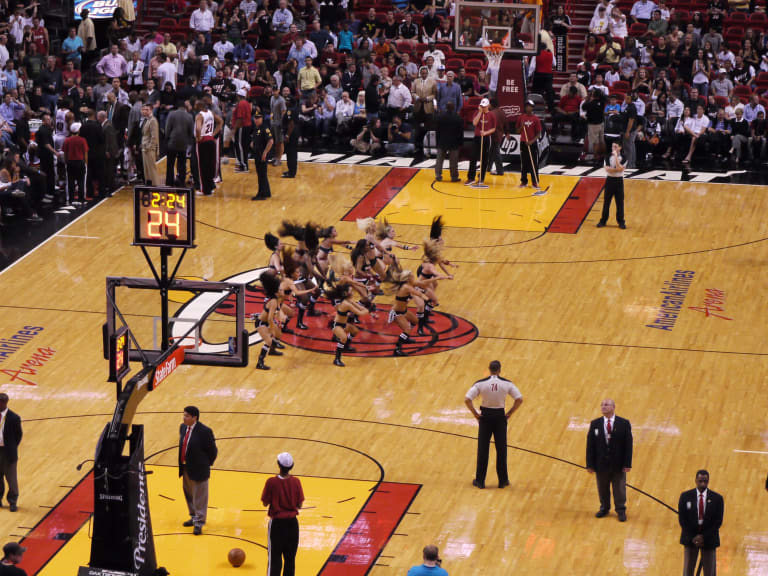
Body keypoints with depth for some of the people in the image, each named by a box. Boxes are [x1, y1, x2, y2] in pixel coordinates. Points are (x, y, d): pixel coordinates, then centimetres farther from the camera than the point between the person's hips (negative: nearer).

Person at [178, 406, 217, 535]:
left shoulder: (204, 431, -20)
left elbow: (213, 451, -11)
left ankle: (199, 523, 10)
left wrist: (207, 464, -3)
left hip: (199, 470, -7)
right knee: (188, 494, 21)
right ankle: (194, 517, 39)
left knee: (199, 497, 2)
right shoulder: (183, 427, 1)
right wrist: (182, 463, 12)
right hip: (186, 468, 8)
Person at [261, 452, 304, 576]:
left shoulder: (271, 482, -15)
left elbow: (265, 503, -8)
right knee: (290, 557, 12)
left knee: (275, 557, 5)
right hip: (292, 522, 2)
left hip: (277, 522, -2)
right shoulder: (296, 482, -8)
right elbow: (299, 504, -3)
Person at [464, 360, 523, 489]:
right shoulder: (507, 384, -6)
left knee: (482, 449, 8)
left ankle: (480, 480, 13)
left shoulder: (480, 383, -9)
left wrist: (475, 414, -4)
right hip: (500, 417, 1)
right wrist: (509, 413, -1)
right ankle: (503, 480, 16)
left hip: (485, 416, 0)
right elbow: (519, 399, -10)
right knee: (501, 450, 10)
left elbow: (467, 400, -15)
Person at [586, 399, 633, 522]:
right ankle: (604, 508, 36)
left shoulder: (624, 424, -8)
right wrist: (590, 464, -5)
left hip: (618, 465, -2)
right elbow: (590, 445, -1)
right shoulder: (595, 424, -3)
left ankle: (621, 511, 28)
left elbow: (628, 445, -6)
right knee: (602, 488, 14)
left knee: (619, 489, 10)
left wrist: (627, 464, -10)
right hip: (601, 464, 2)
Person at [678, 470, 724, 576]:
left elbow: (718, 521, -4)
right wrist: (693, 538, -11)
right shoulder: (685, 497, -3)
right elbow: (682, 519, -3)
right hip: (690, 538, 0)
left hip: (709, 539, 0)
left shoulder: (717, 499, -4)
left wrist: (704, 537, -12)